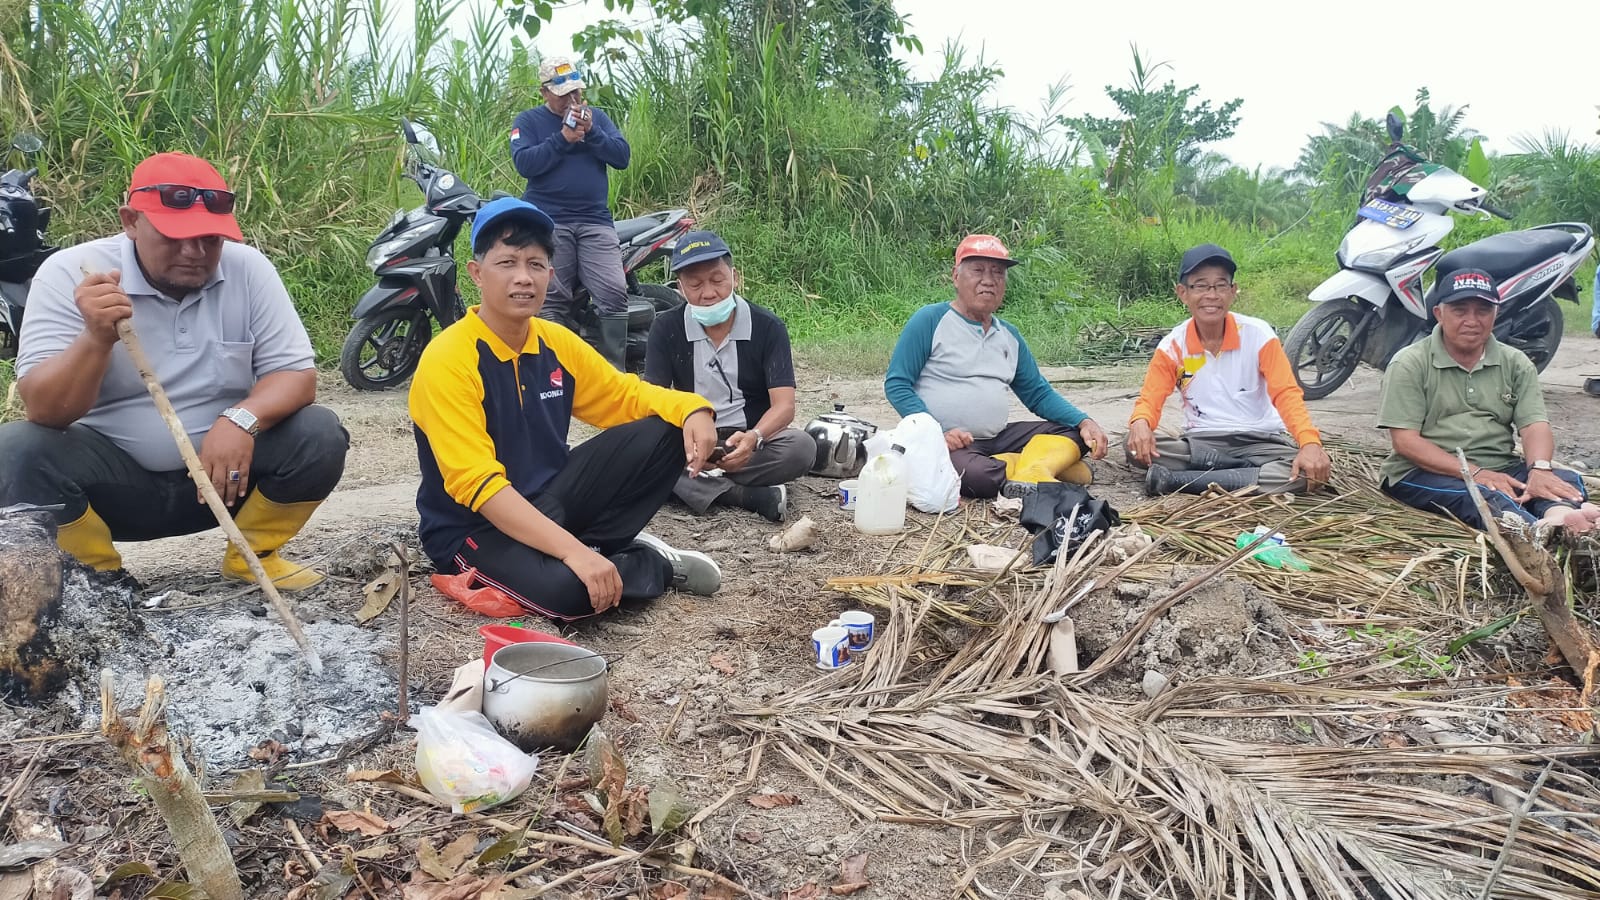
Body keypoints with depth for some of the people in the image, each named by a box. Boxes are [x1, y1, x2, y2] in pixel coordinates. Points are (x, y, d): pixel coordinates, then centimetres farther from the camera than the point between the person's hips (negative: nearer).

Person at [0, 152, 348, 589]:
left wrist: (243, 419, -30)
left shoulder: (248, 268, -7)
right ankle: (99, 576, 0)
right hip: (112, 477, -1)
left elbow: (297, 376, -9)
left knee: (320, 435, -22)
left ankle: (251, 555, 5)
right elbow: (44, 412, -18)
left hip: (223, 467, 1)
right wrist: (97, 338, -37)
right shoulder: (69, 273, -12)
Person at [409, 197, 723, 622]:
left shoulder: (557, 343, 0)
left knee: (663, 432, -7)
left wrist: (692, 410, -13)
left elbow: (627, 395, 11)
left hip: (549, 502, 7)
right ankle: (654, 563, -4)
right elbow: (477, 485, -28)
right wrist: (573, 551, -37)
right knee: (567, 588, -36)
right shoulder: (447, 361, -21)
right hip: (473, 527, -6)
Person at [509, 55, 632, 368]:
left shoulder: (596, 116, 16)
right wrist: (563, 138, -13)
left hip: (596, 220, 2)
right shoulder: (528, 121, 8)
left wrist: (591, 132, -9)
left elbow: (622, 156, 4)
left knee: (614, 293, -11)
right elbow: (524, 163, -8)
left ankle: (615, 371, -4)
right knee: (552, 301, -4)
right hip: (548, 222, -2)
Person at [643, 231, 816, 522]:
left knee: (802, 447, -32)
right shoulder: (666, 329, -1)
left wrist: (753, 438, -37)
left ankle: (701, 486, -25)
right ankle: (749, 496, -32)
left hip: (750, 443, -1)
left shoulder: (768, 328, -6)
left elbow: (784, 406, -13)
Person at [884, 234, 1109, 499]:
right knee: (975, 474, -38)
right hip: (948, 444, -7)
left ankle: (1030, 472, -29)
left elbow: (1039, 394, 18)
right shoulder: (930, 320, -2)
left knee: (1074, 432, -5)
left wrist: (1085, 422, 0)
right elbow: (896, 385, -6)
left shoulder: (1009, 335, 17)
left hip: (998, 438, 7)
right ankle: (1042, 465, -16)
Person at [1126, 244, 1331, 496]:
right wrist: (1140, 423, -32)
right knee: (1135, 447, -26)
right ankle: (1244, 469, -21)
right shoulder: (1172, 345, -3)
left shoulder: (1258, 334, -7)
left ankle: (1176, 480, -30)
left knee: (1308, 471, -31)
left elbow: (1286, 393, -12)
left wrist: (1310, 443, -30)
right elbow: (1150, 398, -5)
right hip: (1199, 443, 0)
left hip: (1259, 441, 0)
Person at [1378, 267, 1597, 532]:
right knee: (1483, 496, -35)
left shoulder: (1516, 364, 14)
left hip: (1501, 469, 5)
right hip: (1426, 473, -4)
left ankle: (1559, 515, -59)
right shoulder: (1409, 364, 0)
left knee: (1566, 480, -24)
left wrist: (1539, 469, -24)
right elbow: (1405, 441, -9)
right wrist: (1474, 473, -20)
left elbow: (1535, 425, 1)